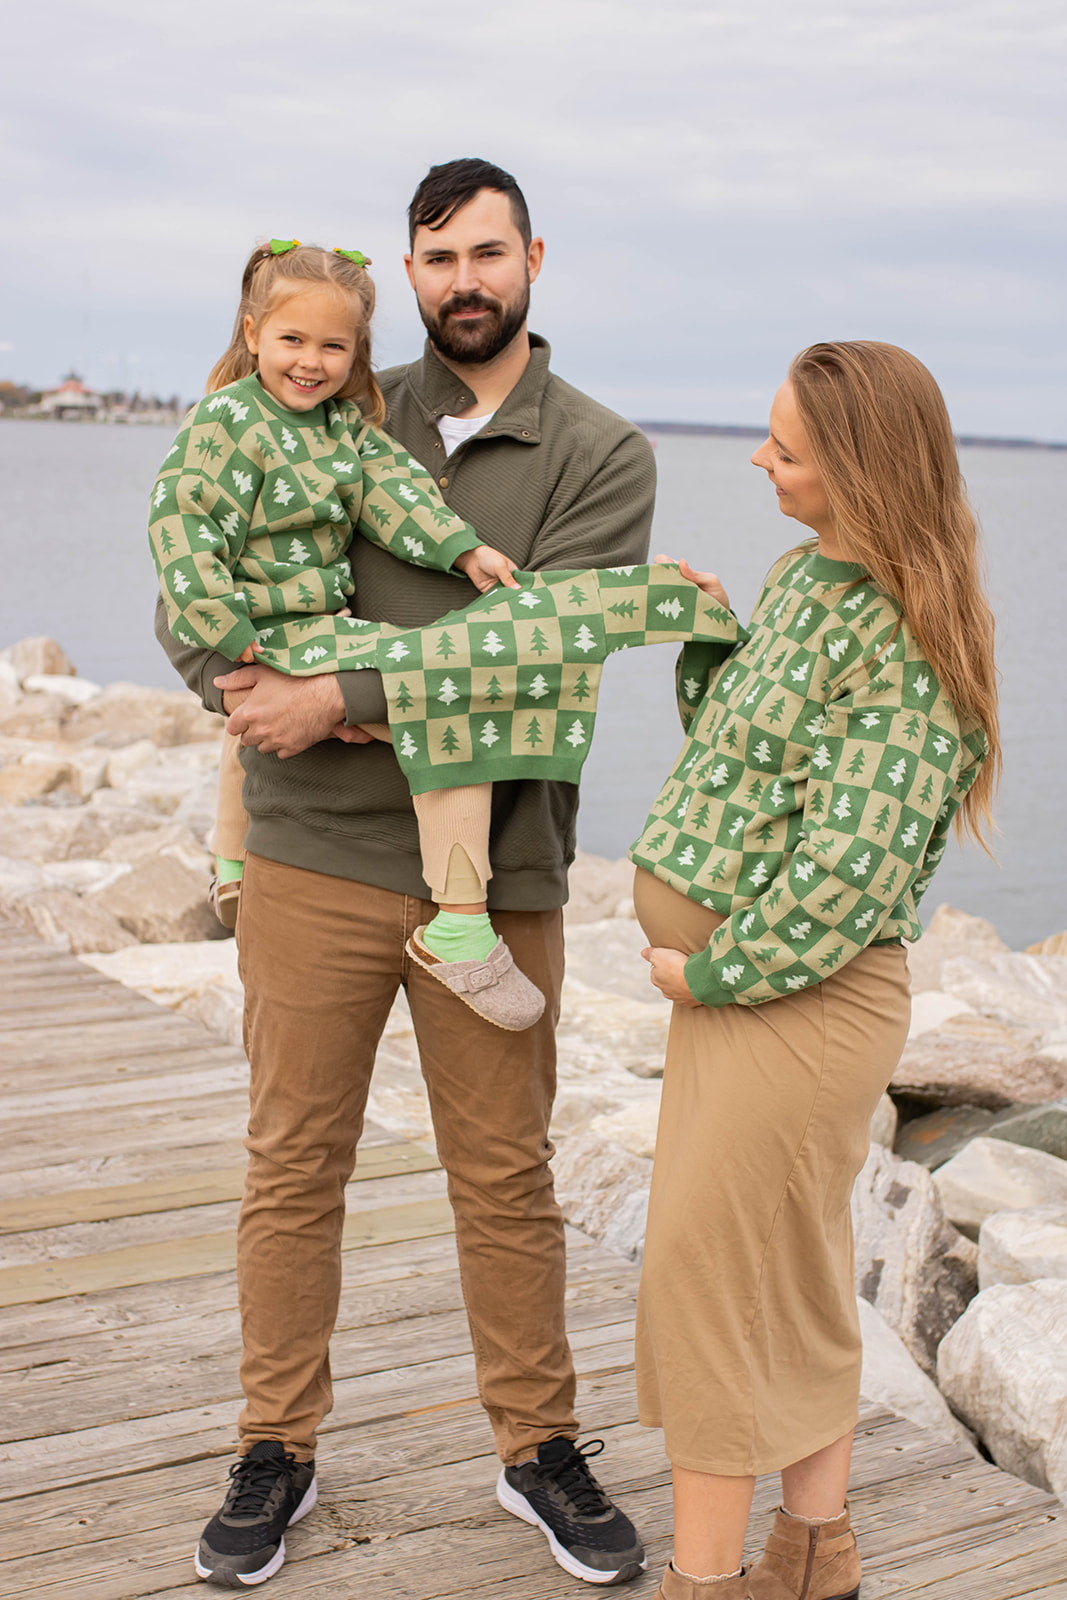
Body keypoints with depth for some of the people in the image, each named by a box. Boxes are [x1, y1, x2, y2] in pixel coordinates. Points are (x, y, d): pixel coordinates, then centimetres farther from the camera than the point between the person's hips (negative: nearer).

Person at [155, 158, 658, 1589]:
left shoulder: (602, 456, 1)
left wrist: (340, 698, -16)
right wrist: (271, 697, -13)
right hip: (317, 855, 2)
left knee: (507, 1180, 9)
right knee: (293, 1167, 8)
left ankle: (539, 1448, 26)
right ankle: (279, 1454, 23)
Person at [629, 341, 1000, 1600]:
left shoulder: (903, 651, -22)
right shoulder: (801, 575, 7)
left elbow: (846, 875, -26)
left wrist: (710, 975, -17)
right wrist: (705, 636, 2)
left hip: (798, 996, -9)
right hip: (739, 973, 9)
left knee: (703, 1270, -1)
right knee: (793, 1272, 18)